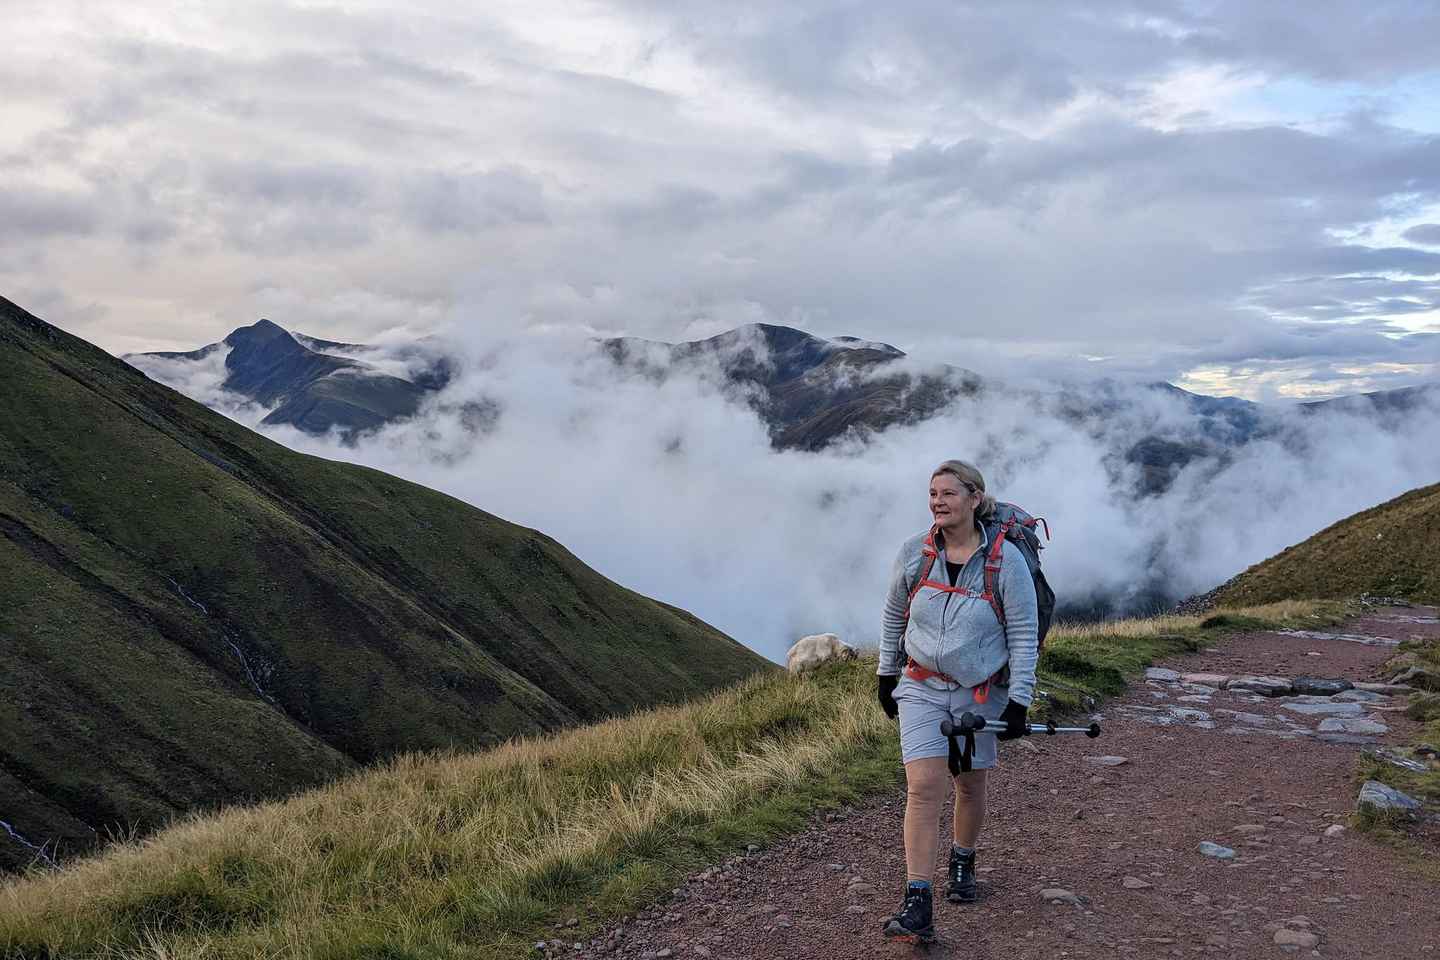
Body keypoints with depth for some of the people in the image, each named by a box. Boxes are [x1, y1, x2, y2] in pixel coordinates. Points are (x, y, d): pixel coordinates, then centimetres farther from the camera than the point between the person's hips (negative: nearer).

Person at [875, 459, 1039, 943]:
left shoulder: (1006, 558, -13)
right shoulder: (915, 551, -6)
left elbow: (1023, 634, -8)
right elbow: (894, 615, 9)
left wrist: (1019, 701, -10)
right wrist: (886, 674, 13)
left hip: (982, 691, 0)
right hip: (921, 687, 0)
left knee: (970, 785, 15)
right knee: (924, 786, -12)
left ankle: (962, 863, 43)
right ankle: (917, 905, -11)